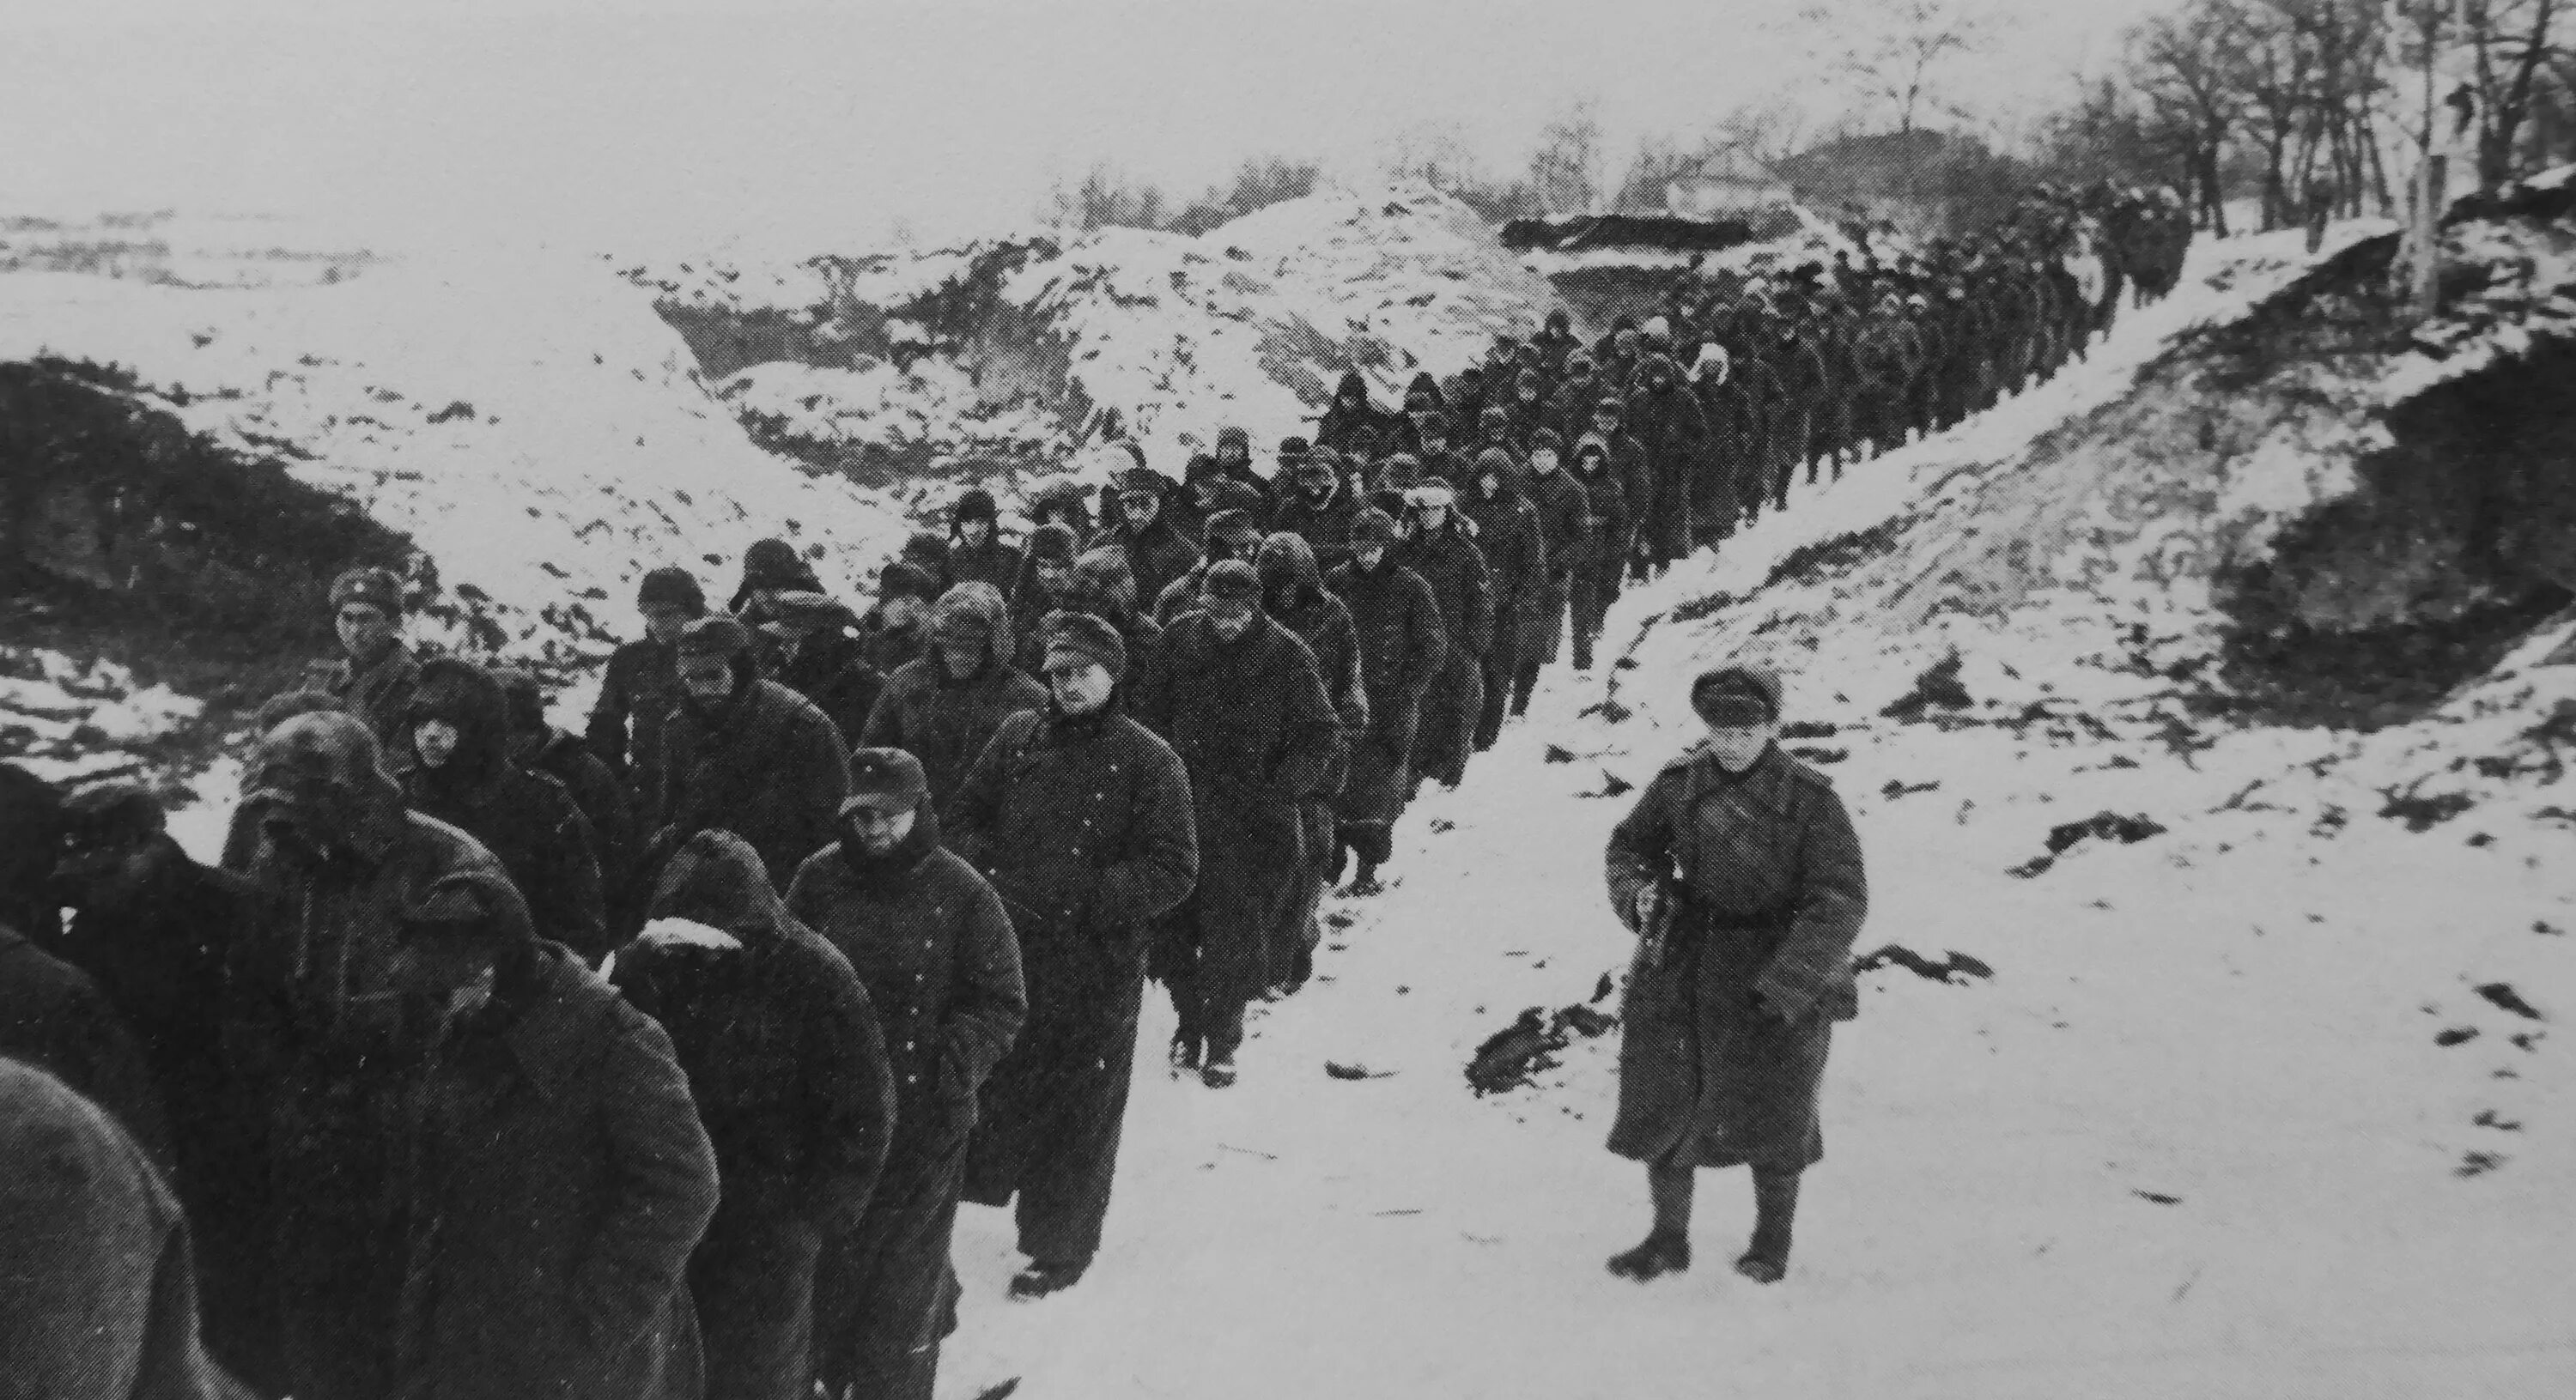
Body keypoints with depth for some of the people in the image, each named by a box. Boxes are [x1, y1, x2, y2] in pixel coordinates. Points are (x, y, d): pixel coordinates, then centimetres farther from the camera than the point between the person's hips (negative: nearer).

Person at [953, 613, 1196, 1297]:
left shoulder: (1148, 761, -6)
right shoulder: (1018, 738, 6)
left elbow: (1174, 870, -10)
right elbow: (963, 819, 14)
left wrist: (1084, 896, -19)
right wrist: (989, 876, -6)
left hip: (1096, 964, -3)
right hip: (1002, 944, 3)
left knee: (1076, 1106, 7)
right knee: (987, 1081, 11)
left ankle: (1060, 1247, 22)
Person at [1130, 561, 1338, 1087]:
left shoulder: (1286, 656, -7)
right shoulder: (1181, 640, 1)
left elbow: (1321, 734, -3)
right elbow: (1149, 707, 12)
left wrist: (1281, 790, -14)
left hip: (1253, 820, -2)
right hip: (1183, 807, 3)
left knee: (1235, 939, 1)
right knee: (1176, 928, 6)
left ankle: (1222, 1042, 18)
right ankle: (1189, 1024, 27)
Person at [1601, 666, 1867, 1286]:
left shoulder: (1808, 798, -13)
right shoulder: (1679, 782, -3)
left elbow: (1840, 900, -14)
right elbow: (1629, 844, 13)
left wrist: (1785, 984, -22)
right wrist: (1639, 892, -10)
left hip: (1776, 977, -3)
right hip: (1679, 973, 3)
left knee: (1771, 1118, 10)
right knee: (1661, 1106, 7)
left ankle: (1772, 1241, 33)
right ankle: (1669, 1237, 27)